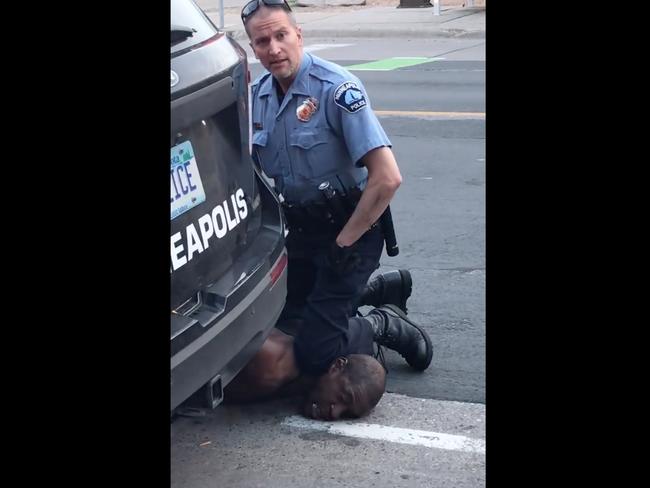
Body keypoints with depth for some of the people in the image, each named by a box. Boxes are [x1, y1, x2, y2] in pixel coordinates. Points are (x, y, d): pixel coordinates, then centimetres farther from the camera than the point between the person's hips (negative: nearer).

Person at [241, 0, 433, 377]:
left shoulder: (338, 89, -22)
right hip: (299, 230, 7)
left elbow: (387, 178, -28)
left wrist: (343, 245, -21)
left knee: (314, 354, -13)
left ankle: (388, 328, 14)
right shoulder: (256, 95, -1)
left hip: (349, 228, -7)